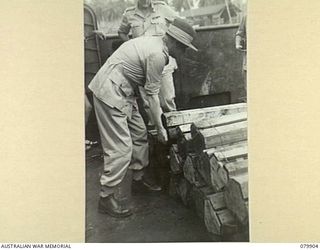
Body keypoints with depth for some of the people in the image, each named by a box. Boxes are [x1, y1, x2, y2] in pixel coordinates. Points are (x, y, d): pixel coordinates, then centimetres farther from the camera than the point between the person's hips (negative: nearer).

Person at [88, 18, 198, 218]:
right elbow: (151, 94, -15)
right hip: (110, 93, -10)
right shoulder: (157, 55, -21)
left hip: (123, 91, 10)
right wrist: (160, 128, -7)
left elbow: (152, 88, 16)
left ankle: (139, 176, 34)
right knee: (121, 147, -8)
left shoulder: (156, 43, 9)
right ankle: (107, 198, 3)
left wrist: (162, 107, 20)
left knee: (139, 133, 18)